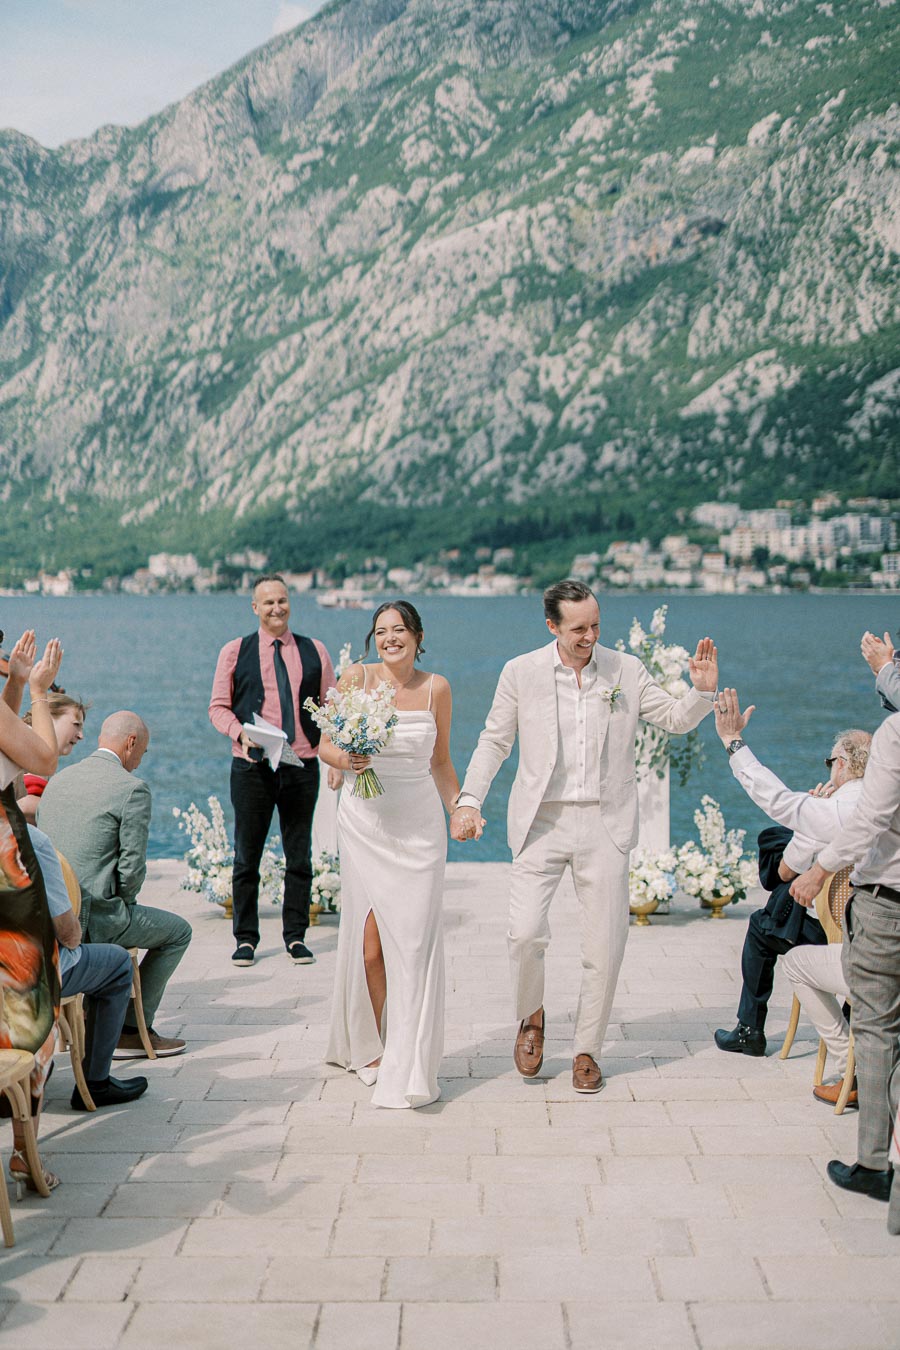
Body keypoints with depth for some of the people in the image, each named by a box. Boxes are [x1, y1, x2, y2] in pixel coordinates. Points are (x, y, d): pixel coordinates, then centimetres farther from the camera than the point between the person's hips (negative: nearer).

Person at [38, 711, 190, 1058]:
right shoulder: (132, 788, -11)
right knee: (178, 932, 17)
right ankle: (132, 1028, 16)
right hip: (95, 918, -8)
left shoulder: (57, 781, 12)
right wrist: (124, 900, 7)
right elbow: (132, 867, -14)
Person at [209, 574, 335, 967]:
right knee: (247, 856, 5)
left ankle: (295, 936, 18)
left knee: (300, 855, 7)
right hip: (252, 767, -1)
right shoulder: (236, 651, 5)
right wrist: (240, 732, -13)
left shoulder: (314, 651, 9)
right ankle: (245, 938, 16)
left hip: (302, 765, 1)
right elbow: (218, 707, 6)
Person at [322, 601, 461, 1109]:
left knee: (414, 939, -5)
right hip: (366, 823, -1)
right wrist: (344, 759, -18)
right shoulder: (356, 680, -2)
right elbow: (325, 743, 3)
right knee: (369, 941, 1)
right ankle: (369, 1047, 23)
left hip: (419, 824, 1)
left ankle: (410, 1067, 0)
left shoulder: (436, 688, 4)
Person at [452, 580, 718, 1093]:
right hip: (543, 821, -1)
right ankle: (532, 1017, 18)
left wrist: (703, 690, -12)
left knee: (605, 945, 2)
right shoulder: (521, 672, 1)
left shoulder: (626, 670, 3)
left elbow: (677, 719, 8)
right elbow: (494, 741, 7)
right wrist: (469, 800, -4)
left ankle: (588, 1051, 20)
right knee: (526, 932, -13)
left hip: (605, 824, 1)